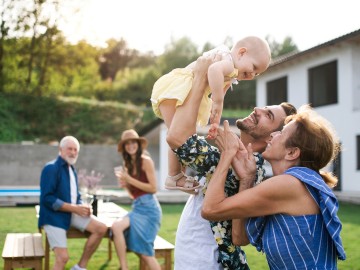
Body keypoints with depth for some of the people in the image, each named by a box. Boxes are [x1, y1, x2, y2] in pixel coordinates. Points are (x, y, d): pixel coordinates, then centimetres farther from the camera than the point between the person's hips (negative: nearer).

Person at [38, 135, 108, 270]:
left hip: (72, 213, 8)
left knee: (101, 228, -8)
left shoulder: (72, 169, 15)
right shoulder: (51, 168, -11)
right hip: (54, 216, -7)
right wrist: (75, 208, -20)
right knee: (63, 257, -19)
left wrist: (82, 207, -6)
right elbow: (47, 198, -19)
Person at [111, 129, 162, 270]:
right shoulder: (129, 164, 16)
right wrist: (125, 185, -1)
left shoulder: (146, 161, -5)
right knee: (116, 226, -20)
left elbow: (153, 188, -11)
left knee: (145, 252, -12)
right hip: (137, 207, 6)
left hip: (148, 208, -6)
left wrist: (130, 180, -12)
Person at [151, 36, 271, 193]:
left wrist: (215, 122, -3)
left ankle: (186, 173, 21)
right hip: (174, 88, -11)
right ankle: (174, 176, -5)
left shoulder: (229, 78, 15)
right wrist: (218, 101, -37)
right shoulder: (228, 60, -17)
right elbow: (214, 69, -41)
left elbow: (217, 102, 10)